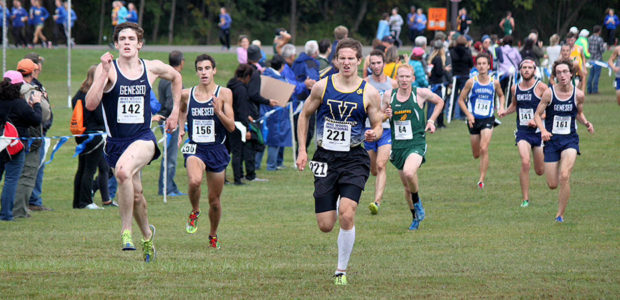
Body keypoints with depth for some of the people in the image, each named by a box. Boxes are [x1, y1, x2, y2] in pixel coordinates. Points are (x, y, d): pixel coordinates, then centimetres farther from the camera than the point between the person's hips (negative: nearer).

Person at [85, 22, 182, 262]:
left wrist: (175, 112, 20)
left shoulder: (152, 68, 2)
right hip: (116, 141, 1)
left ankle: (126, 231, -23)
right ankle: (147, 234, 39)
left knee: (123, 170, -32)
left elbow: (176, 77, 25)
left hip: (143, 138, -1)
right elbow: (91, 104, -19)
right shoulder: (107, 69, -7)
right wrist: (104, 73, -25)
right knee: (135, 195, 10)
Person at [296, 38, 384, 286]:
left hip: (354, 159, -1)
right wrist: (302, 150, 6)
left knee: (346, 214, -20)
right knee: (325, 226, -2)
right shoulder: (322, 87, 0)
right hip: (325, 158, 1)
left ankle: (342, 270, -4)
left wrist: (375, 133, -18)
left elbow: (378, 125, 6)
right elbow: (304, 115, 12)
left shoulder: (369, 93, -2)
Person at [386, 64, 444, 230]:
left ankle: (417, 203, -5)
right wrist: (386, 115, -6)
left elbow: (439, 102, 15)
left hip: (416, 143, -4)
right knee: (407, 187, 10)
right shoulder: (389, 96, 3)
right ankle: (416, 218, 30)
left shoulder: (421, 93, -4)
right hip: (397, 146, 4)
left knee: (408, 173, -31)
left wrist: (431, 121, 4)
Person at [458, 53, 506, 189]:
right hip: (474, 120, 1)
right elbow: (461, 100, 2)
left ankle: (482, 180, -13)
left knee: (484, 149, -17)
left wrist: (501, 107, 1)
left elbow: (501, 95, 20)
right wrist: (468, 115, -11)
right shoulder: (471, 82, -5)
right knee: (476, 154, 8)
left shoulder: (494, 82, -1)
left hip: (488, 119, -1)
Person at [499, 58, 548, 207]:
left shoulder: (541, 87, -9)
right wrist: (506, 112, 6)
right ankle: (525, 199, -10)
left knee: (540, 171, 6)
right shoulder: (515, 89, 5)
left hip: (539, 131, -2)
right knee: (525, 163, -19)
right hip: (522, 132, 2)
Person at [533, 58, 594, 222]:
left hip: (570, 140, 0)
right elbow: (537, 114, 0)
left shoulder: (578, 95, -3)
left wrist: (586, 123, -5)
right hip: (552, 141, 0)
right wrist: (543, 130, -18)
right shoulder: (549, 93, -7)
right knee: (552, 184, 0)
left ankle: (560, 215, -6)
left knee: (564, 177, -22)